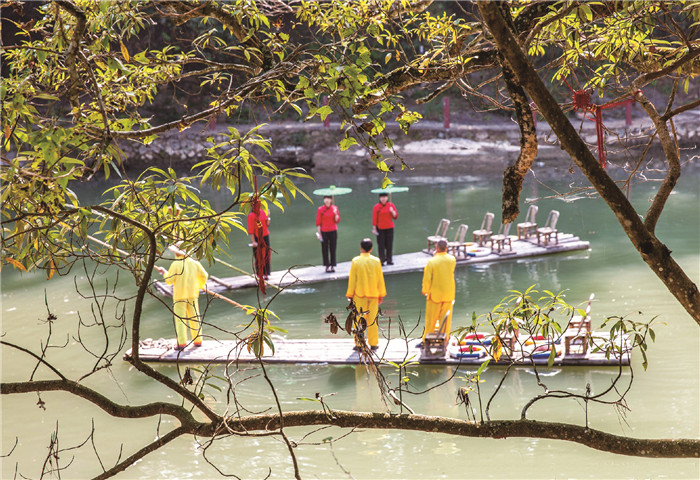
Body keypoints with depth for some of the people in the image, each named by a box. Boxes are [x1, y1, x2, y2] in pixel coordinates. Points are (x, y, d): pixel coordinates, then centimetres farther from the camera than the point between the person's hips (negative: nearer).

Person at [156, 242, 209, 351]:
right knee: (194, 317, 12)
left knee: (180, 318, -1)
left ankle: (182, 343, -5)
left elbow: (169, 281, -11)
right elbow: (204, 275, 7)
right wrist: (200, 286, 25)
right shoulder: (194, 263, 1)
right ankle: (198, 340, 15)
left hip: (180, 295, -4)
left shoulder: (176, 264, -13)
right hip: (193, 294, 4)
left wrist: (164, 272, 8)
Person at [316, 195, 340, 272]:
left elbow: (337, 220, 0)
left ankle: (333, 266, 9)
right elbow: (318, 222, -1)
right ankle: (327, 266, 6)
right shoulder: (320, 209, -2)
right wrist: (319, 233, -4)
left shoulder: (335, 208, 3)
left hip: (333, 231, 1)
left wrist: (335, 213, -17)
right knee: (325, 249, 0)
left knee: (333, 249, 3)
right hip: (324, 232, -1)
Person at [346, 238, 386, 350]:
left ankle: (359, 344, 4)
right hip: (373, 295, 2)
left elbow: (352, 279, -6)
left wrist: (350, 295, 2)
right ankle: (373, 344, 11)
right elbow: (380, 279, 3)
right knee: (373, 319, 8)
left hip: (359, 295, -2)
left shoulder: (356, 261, -9)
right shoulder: (376, 261, -3)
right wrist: (381, 294, 13)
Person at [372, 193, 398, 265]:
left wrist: (392, 211, -14)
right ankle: (382, 261, 4)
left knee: (389, 245, 3)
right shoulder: (376, 207, -3)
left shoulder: (391, 205, 4)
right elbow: (374, 218, -3)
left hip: (389, 228, 2)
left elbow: (395, 217, 5)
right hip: (380, 229, -2)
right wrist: (374, 228, -7)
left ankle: (389, 260, 11)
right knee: (381, 245, -2)